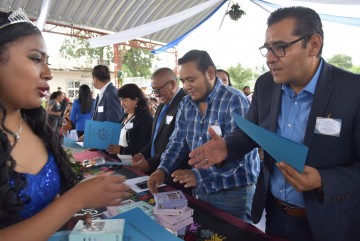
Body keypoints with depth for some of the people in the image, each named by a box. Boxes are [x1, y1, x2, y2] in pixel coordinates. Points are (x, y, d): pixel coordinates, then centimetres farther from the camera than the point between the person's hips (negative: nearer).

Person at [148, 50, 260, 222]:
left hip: (234, 193, -6)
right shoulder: (186, 103, 2)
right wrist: (163, 169, -12)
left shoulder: (235, 101, -19)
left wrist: (199, 176, -30)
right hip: (201, 190, 6)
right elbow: (178, 141, 3)